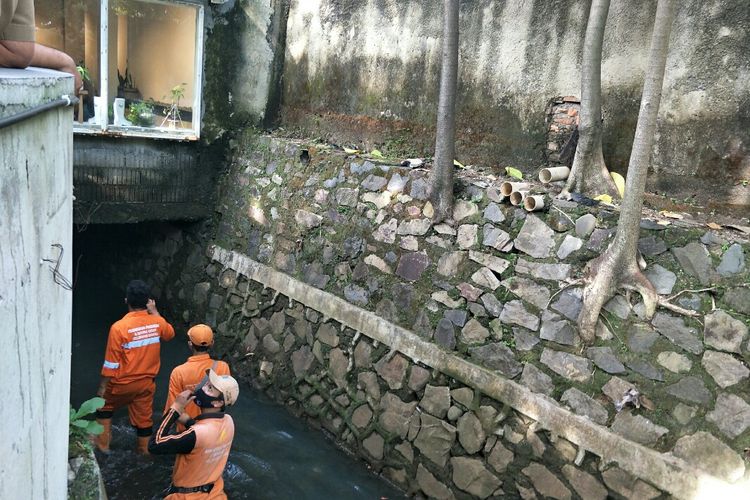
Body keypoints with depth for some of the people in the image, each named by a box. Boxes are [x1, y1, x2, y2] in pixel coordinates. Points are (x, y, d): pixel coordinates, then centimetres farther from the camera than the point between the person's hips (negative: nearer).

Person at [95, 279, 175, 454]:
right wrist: (154, 312, 10)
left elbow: (111, 363, -18)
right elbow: (170, 334, 13)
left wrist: (102, 388, -5)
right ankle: (144, 450, 35)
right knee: (144, 417, 19)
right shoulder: (158, 322, -12)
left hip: (123, 383, -3)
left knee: (105, 406, 25)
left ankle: (103, 443, 35)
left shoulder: (119, 327, -25)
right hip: (147, 382, 3)